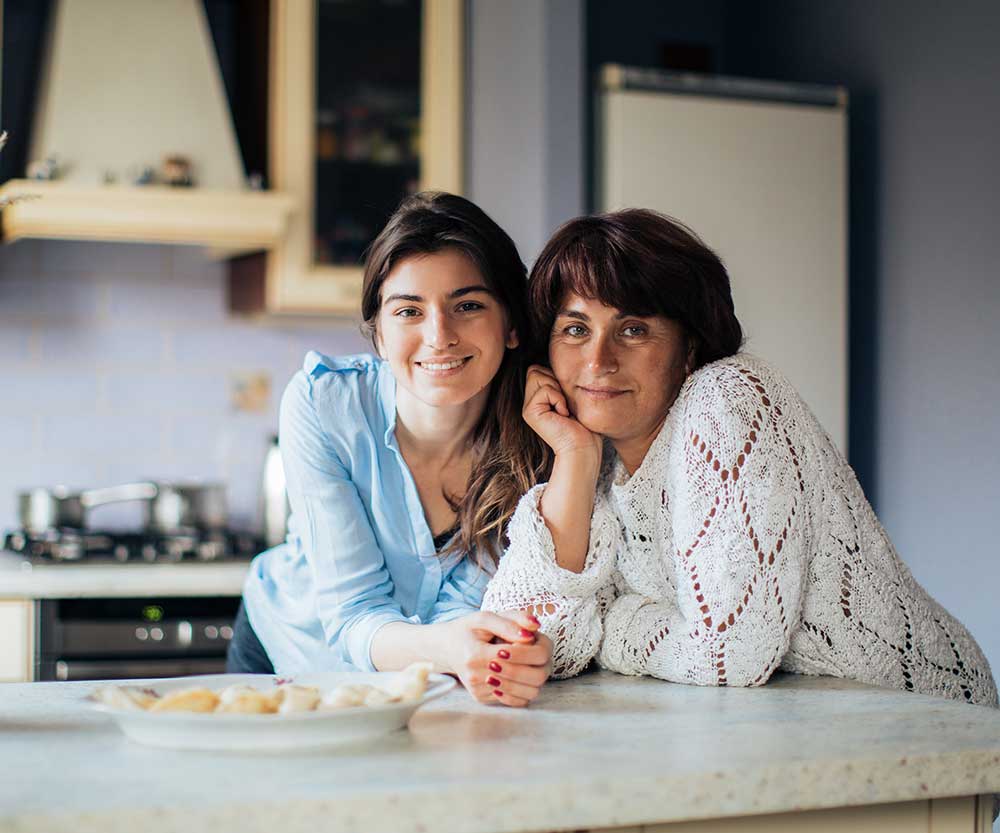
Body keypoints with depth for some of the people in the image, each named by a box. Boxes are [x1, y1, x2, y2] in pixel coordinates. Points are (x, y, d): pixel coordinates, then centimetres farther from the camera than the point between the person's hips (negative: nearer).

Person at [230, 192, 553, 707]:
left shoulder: (536, 433, -20)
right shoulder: (321, 404, -22)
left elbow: (465, 610, -18)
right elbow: (353, 613, -24)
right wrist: (444, 646, -46)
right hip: (295, 653, -1)